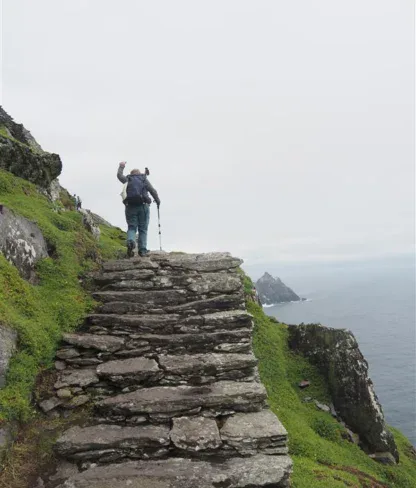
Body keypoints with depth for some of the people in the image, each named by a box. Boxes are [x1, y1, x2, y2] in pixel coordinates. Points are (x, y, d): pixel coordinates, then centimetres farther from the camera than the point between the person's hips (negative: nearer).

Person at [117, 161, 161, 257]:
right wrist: (158, 201, 18)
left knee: (131, 227, 5)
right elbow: (153, 191, 6)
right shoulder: (144, 179, 13)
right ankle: (142, 250, 0)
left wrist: (121, 166, 50)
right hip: (143, 206, -1)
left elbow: (119, 175, 33)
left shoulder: (127, 180, 15)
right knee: (143, 229, 5)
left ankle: (130, 242, -23)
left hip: (130, 206, 1)